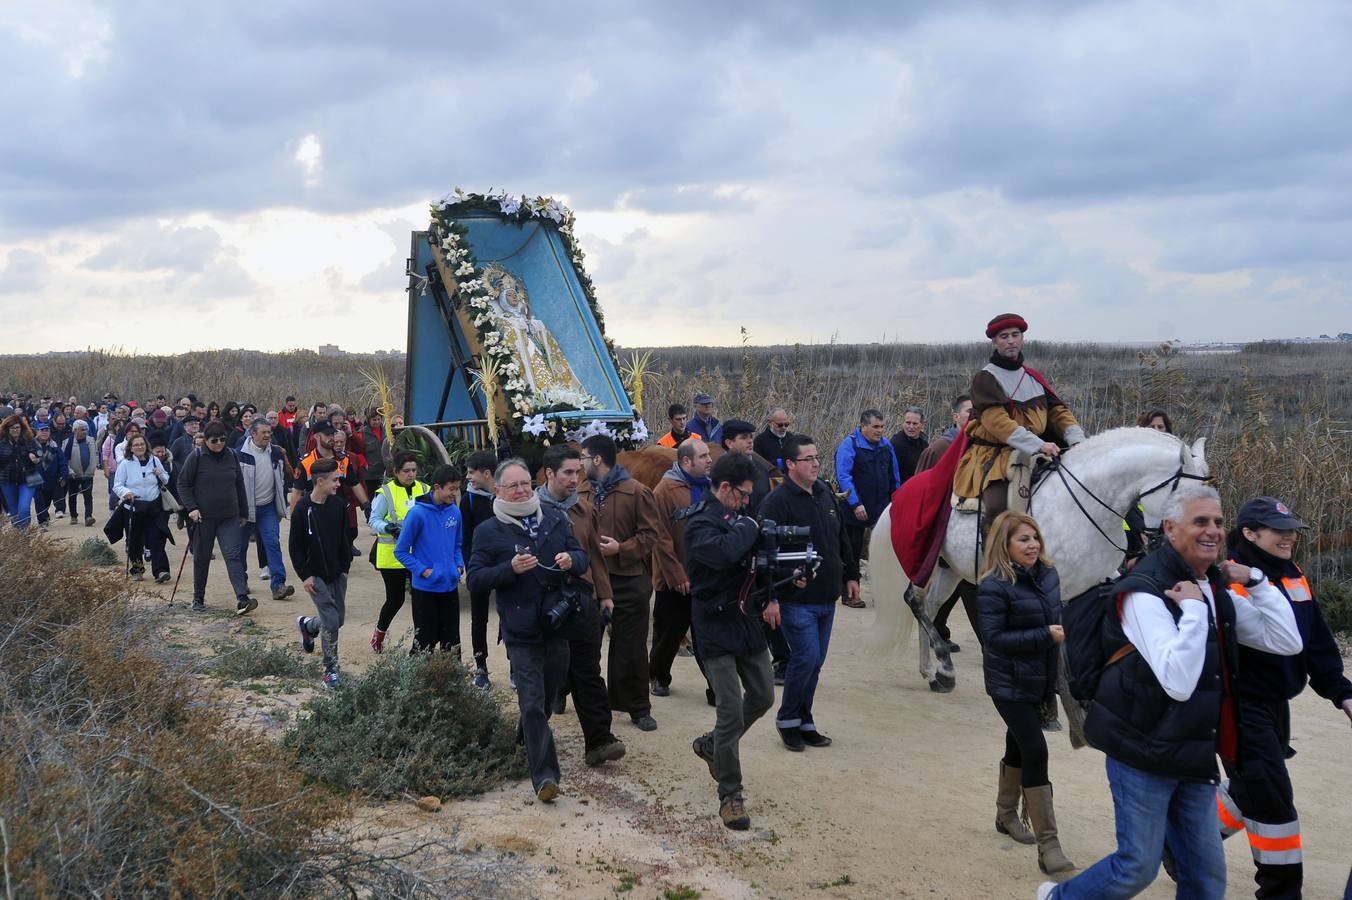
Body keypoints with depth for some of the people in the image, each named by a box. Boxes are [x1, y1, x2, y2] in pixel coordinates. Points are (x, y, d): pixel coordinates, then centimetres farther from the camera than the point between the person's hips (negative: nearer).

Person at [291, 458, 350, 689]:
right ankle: (330, 669, 5)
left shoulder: (339, 505, 1)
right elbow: (294, 546, -9)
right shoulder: (303, 508, -14)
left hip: (337, 574, 5)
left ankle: (306, 625, 42)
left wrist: (345, 567, 6)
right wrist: (304, 575, -11)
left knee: (338, 618, 12)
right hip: (316, 575, -5)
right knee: (331, 622, -10)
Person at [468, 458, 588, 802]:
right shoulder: (489, 531, -3)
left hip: (558, 625, 4)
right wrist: (511, 568, -22)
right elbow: (475, 579, -7)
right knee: (532, 704, -9)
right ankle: (544, 774, -8)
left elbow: (581, 559, 14)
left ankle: (528, 743, 44)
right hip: (521, 632, -4)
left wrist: (571, 560, -10)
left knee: (549, 696, 18)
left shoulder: (556, 520, 8)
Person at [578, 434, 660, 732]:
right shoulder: (581, 492, 6)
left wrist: (621, 548, -19)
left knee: (631, 647, 5)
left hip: (628, 579, -3)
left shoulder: (636, 491, -7)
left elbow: (650, 534, -8)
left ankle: (639, 707, 16)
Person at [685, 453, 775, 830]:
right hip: (717, 626, -8)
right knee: (731, 710, -8)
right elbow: (723, 553, -37)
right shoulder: (700, 524, -15)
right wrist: (749, 528, -19)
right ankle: (730, 795, 4)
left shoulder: (736, 518, 11)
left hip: (747, 620, 8)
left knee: (763, 696, 15)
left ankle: (710, 744, 36)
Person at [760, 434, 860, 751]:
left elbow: (842, 539, 21)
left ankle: (803, 721, 24)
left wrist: (850, 575, 20)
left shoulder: (825, 494, 10)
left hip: (827, 599, 7)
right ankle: (788, 719, 10)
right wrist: (770, 598, -22)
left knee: (814, 662, 12)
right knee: (806, 658, -10)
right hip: (796, 601, -7)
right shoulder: (777, 502, -14)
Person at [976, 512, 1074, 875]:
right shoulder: (994, 586, -19)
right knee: (1036, 752, -11)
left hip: (1040, 679, 7)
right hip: (1010, 683, -7)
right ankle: (1048, 846, -8)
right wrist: (1046, 636, -26)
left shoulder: (1048, 574, 2)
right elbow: (994, 637, -22)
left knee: (1019, 746, 21)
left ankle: (1006, 815, 41)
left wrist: (1064, 631, -4)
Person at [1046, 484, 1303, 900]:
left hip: (1195, 757, 8)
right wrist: (1193, 608, -26)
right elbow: (1178, 682, -28)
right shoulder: (1145, 592, -19)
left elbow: (1287, 642, 6)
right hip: (1143, 753, -8)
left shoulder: (1219, 593, 9)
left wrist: (1256, 581, -2)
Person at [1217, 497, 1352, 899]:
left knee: (1252, 790, 18)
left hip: (1275, 705, 9)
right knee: (1271, 797, -6)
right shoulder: (1227, 579, -17)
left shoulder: (1294, 578, 8)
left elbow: (1318, 643, 11)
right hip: (1240, 705, -9)